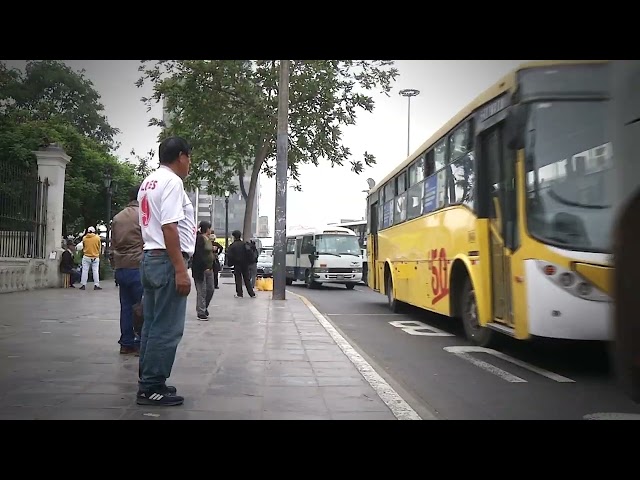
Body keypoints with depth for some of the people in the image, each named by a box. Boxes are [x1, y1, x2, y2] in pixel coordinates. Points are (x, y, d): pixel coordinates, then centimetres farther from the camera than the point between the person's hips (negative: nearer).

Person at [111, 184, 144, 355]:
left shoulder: (117, 218, 15)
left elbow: (113, 246, 18)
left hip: (121, 268, 7)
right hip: (138, 267, -7)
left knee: (126, 306, 10)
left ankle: (126, 343, 14)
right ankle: (141, 343, 0)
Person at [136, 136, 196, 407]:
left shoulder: (148, 182, 18)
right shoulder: (171, 181, -12)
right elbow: (169, 227, -21)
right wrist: (181, 270, -23)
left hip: (150, 259, 10)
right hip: (167, 261, -10)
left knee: (152, 326, 14)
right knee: (166, 329, -5)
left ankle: (148, 383, 21)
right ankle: (151, 388, 1)